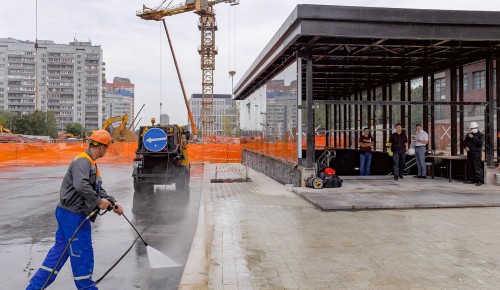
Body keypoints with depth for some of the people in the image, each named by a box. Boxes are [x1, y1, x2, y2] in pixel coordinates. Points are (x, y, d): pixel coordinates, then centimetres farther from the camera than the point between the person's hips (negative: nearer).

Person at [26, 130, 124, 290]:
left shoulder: (90, 163, 15)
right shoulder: (82, 160, -18)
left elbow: (98, 189, 18)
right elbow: (81, 185, -34)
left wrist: (112, 202, 8)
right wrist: (98, 201, -22)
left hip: (68, 214, 10)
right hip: (73, 215, -10)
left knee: (60, 250, 17)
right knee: (83, 253, 4)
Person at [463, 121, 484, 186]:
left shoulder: (481, 135, 1)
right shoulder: (468, 135, 17)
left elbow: (480, 142, -15)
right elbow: (464, 141, 18)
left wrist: (473, 137, -15)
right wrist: (465, 147, -2)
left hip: (476, 152, -6)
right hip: (469, 152, 6)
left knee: (477, 167, -10)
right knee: (470, 167, 8)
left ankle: (480, 181, -8)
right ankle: (471, 179, 16)